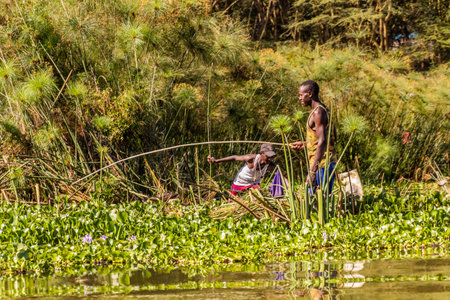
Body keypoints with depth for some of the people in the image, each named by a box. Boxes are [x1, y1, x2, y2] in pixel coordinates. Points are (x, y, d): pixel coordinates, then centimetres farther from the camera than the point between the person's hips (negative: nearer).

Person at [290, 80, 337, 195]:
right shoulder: (324, 110, 17)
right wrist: (304, 144, 26)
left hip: (322, 164, -10)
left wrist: (312, 171, -27)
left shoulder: (318, 112, -14)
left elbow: (322, 142, -23)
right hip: (329, 163, 10)